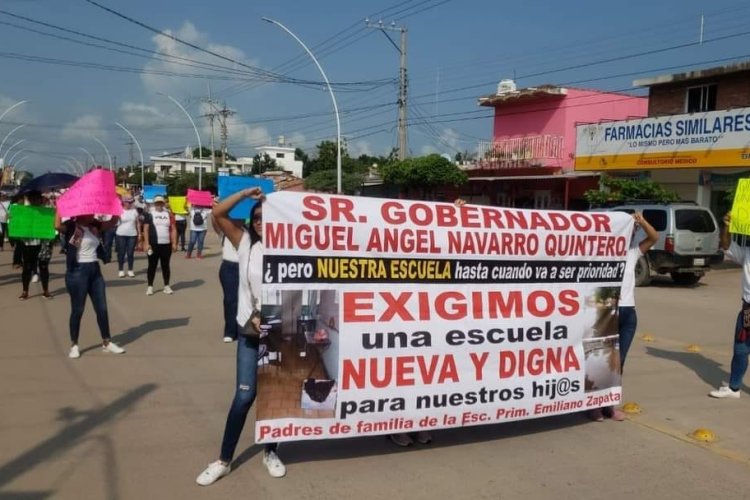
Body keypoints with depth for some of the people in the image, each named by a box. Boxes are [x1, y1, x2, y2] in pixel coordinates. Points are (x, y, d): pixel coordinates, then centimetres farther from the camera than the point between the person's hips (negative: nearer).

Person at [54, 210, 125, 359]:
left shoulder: (95, 227, 8)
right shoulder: (70, 227, -10)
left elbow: (113, 221, 9)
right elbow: (57, 225, -30)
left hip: (95, 270, 6)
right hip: (78, 271, -6)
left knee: (102, 309, 10)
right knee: (77, 310, 3)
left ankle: (107, 343, 21)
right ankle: (74, 345, 17)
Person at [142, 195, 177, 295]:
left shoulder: (169, 215, 10)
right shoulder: (149, 215, 2)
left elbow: (173, 230, 9)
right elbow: (146, 230, -2)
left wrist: (174, 243, 1)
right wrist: (146, 243, -10)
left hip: (166, 245, 2)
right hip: (154, 244, -2)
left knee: (165, 265, 8)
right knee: (152, 265, 3)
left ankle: (167, 286, 14)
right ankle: (150, 286, 10)